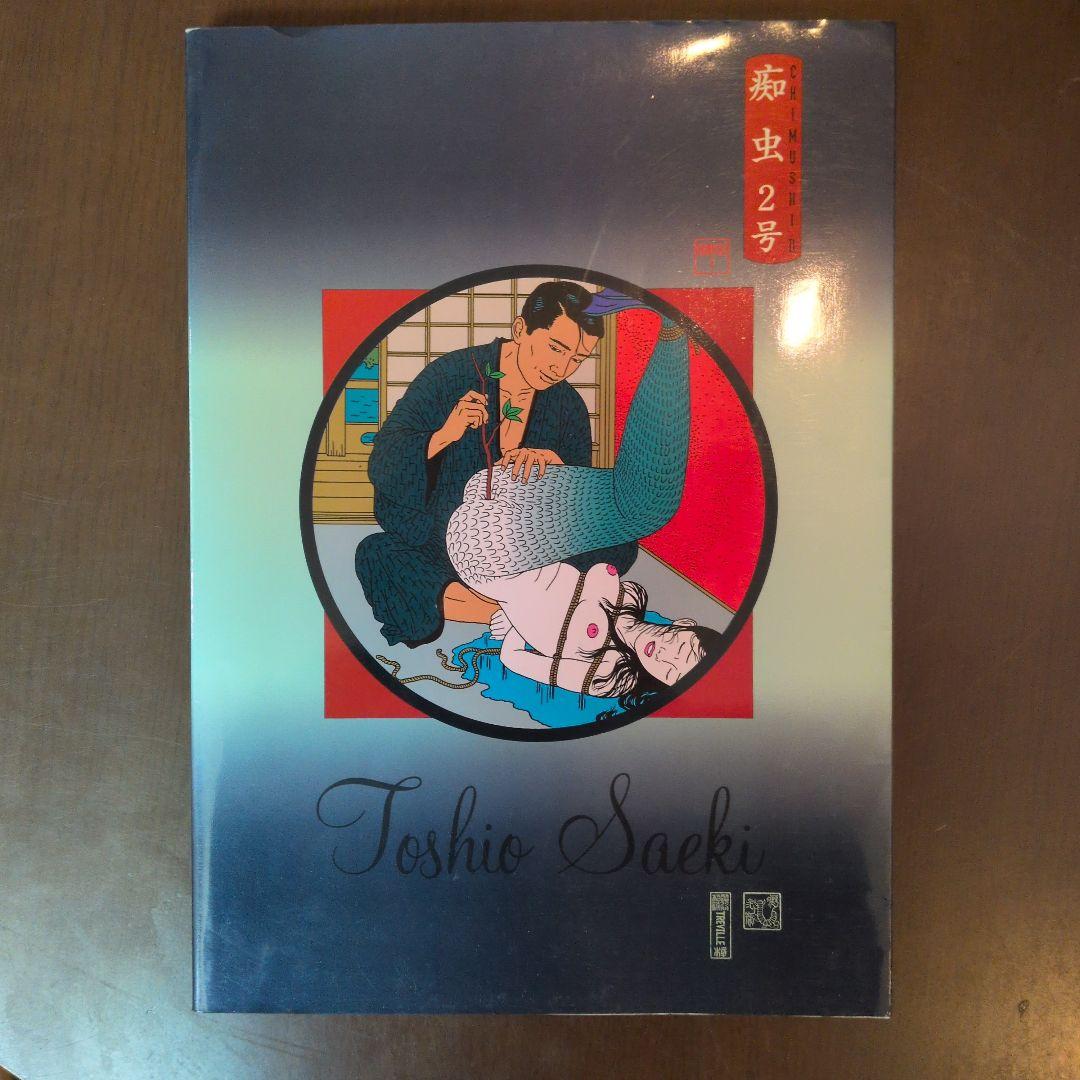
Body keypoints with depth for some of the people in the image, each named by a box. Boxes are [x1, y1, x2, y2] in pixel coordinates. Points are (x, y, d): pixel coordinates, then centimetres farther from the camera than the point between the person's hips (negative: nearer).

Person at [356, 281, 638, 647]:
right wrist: (443, 436, -32)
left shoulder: (568, 406, 1)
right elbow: (381, 466, -13)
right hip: (437, 546, -3)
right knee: (376, 555, -33)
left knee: (619, 544, -16)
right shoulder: (451, 374, -9)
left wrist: (553, 463, -23)